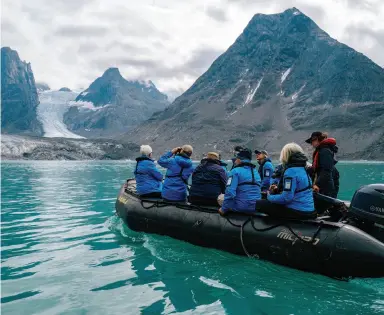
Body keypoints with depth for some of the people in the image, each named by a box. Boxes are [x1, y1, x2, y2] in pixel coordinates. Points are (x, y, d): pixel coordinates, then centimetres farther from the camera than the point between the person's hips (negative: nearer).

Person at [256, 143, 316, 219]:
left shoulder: (291, 171, -15)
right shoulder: (303, 170, 13)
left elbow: (286, 198, -21)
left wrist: (270, 197, -4)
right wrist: (277, 190, 17)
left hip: (297, 212, -9)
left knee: (259, 204, -8)